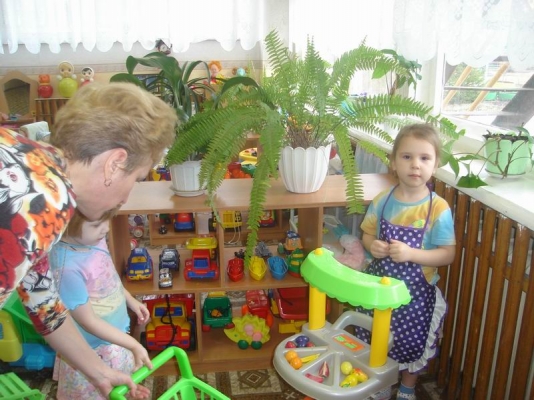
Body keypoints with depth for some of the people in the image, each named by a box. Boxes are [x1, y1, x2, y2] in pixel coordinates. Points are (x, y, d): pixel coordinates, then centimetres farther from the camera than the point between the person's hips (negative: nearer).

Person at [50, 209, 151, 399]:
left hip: (115, 337, 7)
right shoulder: (67, 268, -36)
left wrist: (130, 300, 14)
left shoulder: (94, 239, -12)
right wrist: (134, 345, -23)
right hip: (93, 352, -7)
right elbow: (88, 321, -27)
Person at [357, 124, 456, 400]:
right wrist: (372, 245, -17)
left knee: (411, 343, 17)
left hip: (415, 291, -3)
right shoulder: (382, 201, -6)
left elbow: (448, 254, -14)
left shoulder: (438, 209, -17)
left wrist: (410, 254, -28)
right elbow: (367, 234, 6)